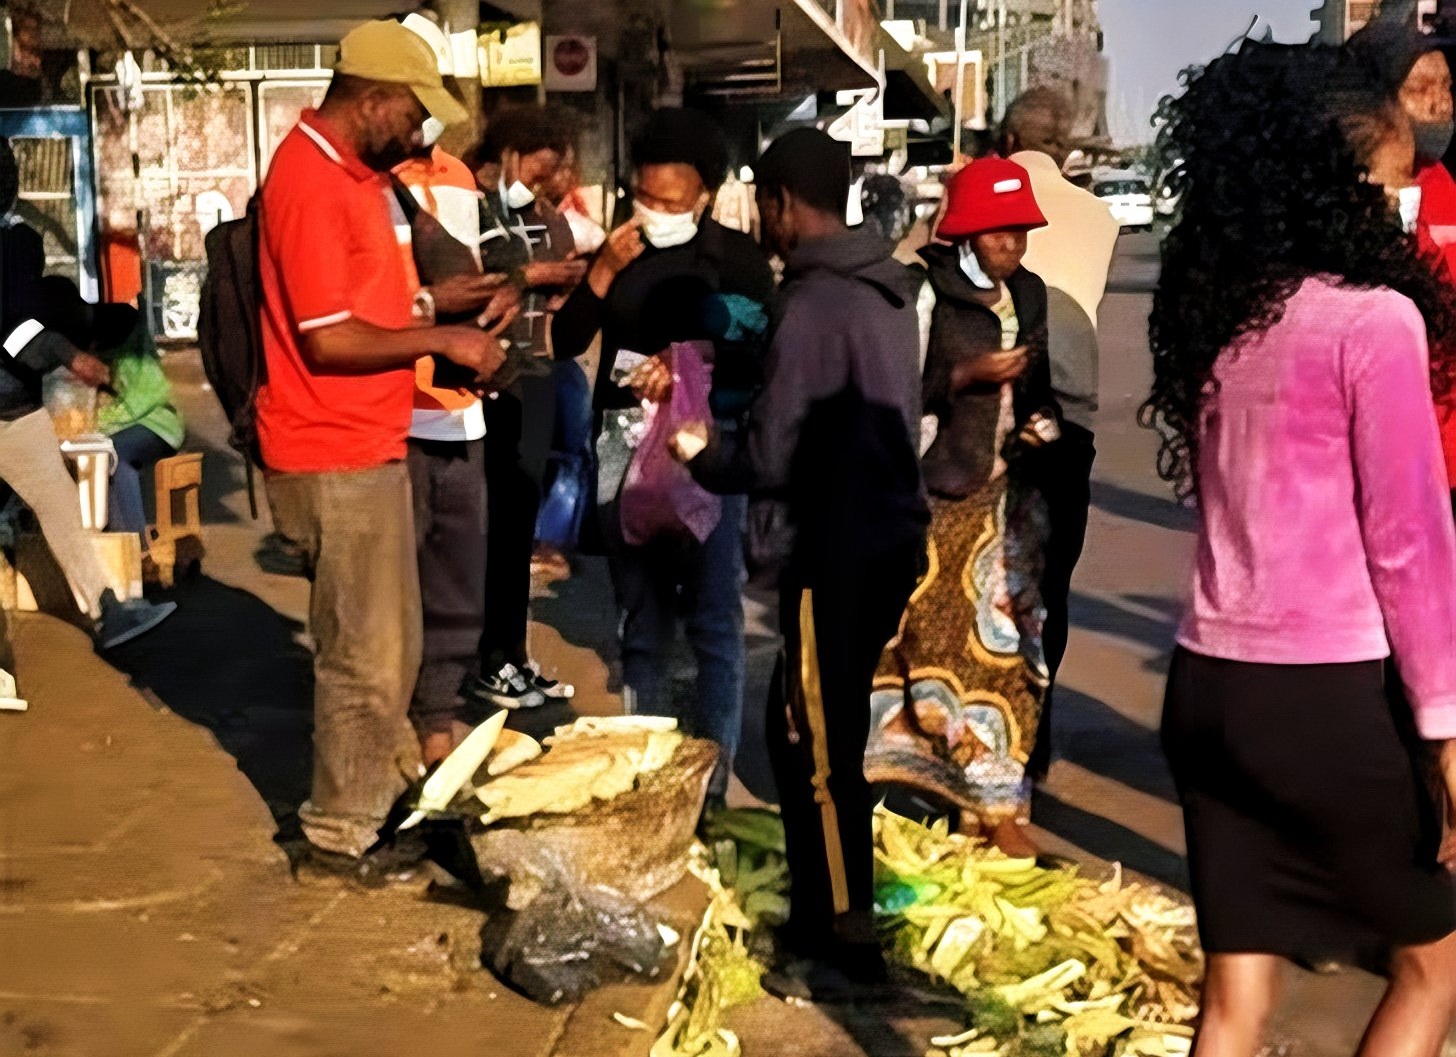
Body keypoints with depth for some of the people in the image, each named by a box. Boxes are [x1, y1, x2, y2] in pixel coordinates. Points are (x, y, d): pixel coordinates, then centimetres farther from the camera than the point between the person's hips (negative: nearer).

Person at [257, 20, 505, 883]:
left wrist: (438, 299, 8)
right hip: (336, 457, -10)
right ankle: (340, 836, 13)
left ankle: (386, 787, 34)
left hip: (369, 444, 10)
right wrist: (440, 341, -17)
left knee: (391, 641, 19)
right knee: (365, 653, 0)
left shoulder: (351, 172, 12)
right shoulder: (312, 182, -19)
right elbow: (327, 339, -23)